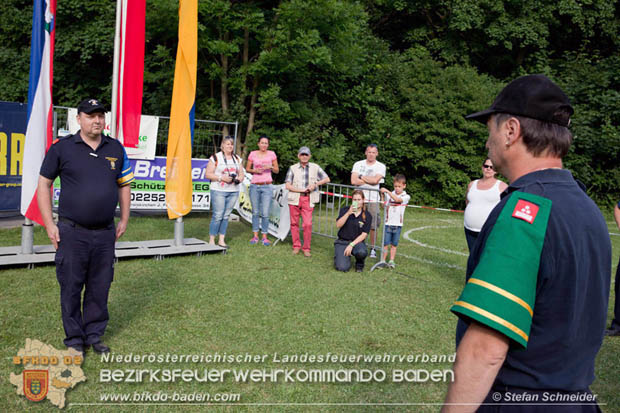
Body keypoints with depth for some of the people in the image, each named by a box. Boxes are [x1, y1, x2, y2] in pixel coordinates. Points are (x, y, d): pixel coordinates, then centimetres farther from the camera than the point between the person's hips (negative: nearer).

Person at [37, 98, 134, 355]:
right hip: (71, 233, -3)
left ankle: (94, 335, 26)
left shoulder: (116, 148, 7)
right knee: (71, 287, 5)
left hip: (105, 233, 3)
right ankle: (74, 339, 21)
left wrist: (124, 220, 11)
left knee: (100, 287, 11)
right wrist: (49, 224, -2)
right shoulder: (62, 147, -2)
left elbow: (124, 184, 15)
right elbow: (44, 183, 3)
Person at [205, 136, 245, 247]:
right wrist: (221, 177, -16)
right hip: (218, 191, -5)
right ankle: (211, 240, 2)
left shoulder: (237, 159, 15)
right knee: (218, 216, -8)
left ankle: (221, 240, 13)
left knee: (226, 216, 6)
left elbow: (241, 174, 19)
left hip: (233, 191, 5)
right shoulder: (215, 158, -1)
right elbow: (208, 174, -4)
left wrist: (239, 179, -4)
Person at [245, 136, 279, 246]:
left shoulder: (272, 154, 2)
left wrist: (270, 167, -13)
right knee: (255, 212, 6)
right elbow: (247, 168, 11)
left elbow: (277, 170, 7)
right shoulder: (253, 154, 2)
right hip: (254, 186, 1)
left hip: (267, 186, -1)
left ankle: (264, 237, 5)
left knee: (265, 213, -6)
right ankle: (255, 236, 17)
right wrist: (255, 170, -9)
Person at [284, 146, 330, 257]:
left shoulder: (315, 167, 8)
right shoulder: (293, 168, 7)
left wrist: (315, 184, -2)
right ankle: (296, 246, 19)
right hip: (294, 198, 1)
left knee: (308, 224, -9)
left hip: (308, 199, -1)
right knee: (294, 223, 5)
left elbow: (327, 179, 13)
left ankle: (306, 248, 4)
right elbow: (288, 185, 2)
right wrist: (301, 190, -8)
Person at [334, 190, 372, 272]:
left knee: (362, 252, -38)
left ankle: (359, 264, 0)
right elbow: (338, 225, -12)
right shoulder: (344, 210, 1)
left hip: (357, 241, 0)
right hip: (342, 241, 0)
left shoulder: (367, 216, -1)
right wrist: (348, 213, -23)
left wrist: (351, 245, -17)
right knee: (342, 268, -20)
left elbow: (364, 234, -6)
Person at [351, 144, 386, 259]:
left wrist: (361, 177, -2)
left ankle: (372, 248, 10)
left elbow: (375, 180, -12)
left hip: (373, 200, -1)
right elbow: (353, 181, -6)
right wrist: (370, 180, -5)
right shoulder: (358, 164, 8)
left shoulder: (381, 166, 5)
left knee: (373, 226, -1)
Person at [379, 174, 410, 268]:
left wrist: (387, 191, -25)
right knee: (385, 243, -2)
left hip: (397, 224, -1)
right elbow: (384, 206, 7)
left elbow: (397, 199, -21)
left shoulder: (406, 196, -2)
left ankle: (391, 261, 16)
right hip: (388, 223, 1)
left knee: (394, 244, 7)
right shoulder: (390, 195, 5)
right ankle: (382, 261, 5)